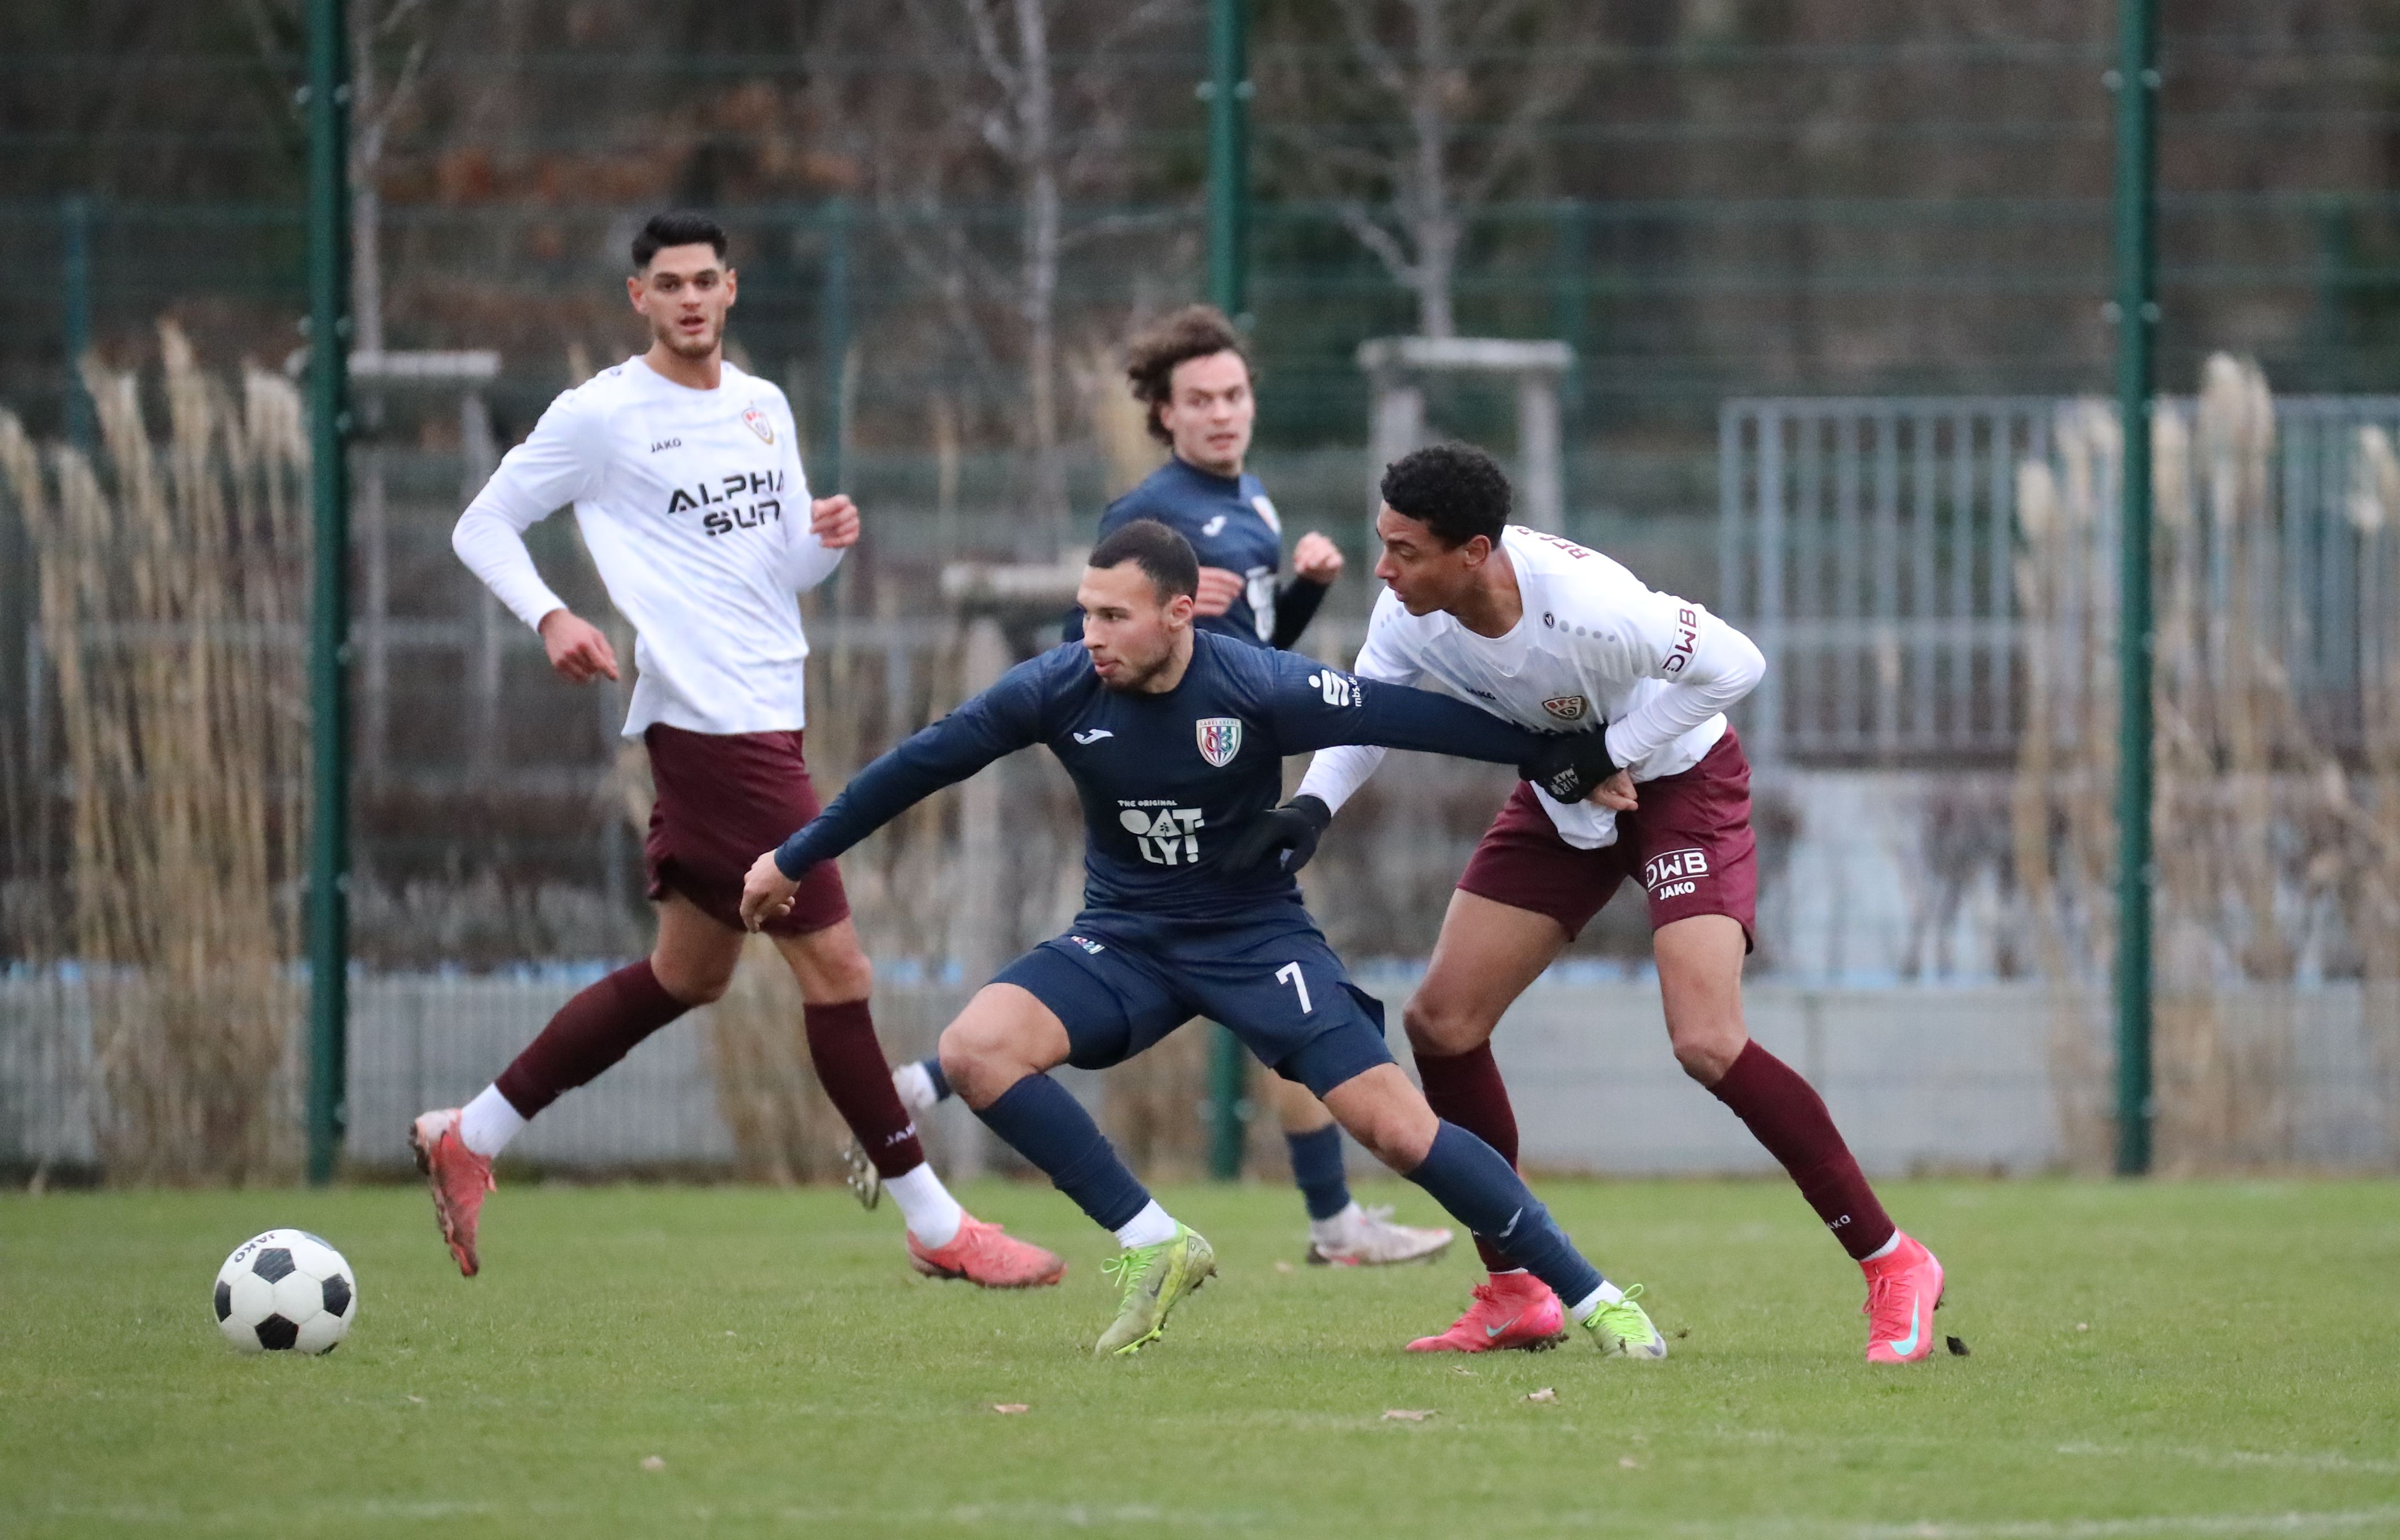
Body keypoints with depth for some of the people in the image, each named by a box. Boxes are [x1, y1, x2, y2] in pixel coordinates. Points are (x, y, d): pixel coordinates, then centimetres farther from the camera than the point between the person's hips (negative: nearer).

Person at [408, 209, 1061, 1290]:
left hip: (770, 709, 8)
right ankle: (935, 1228, -3)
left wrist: (828, 540, -3)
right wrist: (550, 619, -16)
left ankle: (469, 1140, 26)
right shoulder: (599, 416, -5)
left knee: (688, 974, 16)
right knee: (837, 970, -8)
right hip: (709, 721, -8)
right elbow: (482, 527, 0)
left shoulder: (763, 408, 14)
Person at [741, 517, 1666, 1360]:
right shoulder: (1059, 690, -14)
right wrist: (794, 859, 7)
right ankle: (1152, 1245, -12)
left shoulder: (1259, 691, -22)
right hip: (1125, 939, 3)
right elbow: (921, 764, -1)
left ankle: (1590, 1297, -4)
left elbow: (1417, 719, -15)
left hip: (1256, 935, -3)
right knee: (975, 1049, -24)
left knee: (1397, 1126, -16)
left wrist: (1567, 761, -10)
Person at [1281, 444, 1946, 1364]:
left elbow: (1735, 665, -26)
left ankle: (1892, 1266, -8)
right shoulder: (1411, 609, -18)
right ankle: (1515, 1296, 13)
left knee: (1706, 1045, -21)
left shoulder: (1583, 606, -37)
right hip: (1563, 800, 7)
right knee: (1440, 1021, 0)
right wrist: (1310, 807, -22)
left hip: (1677, 781, -7)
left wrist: (1615, 753, -23)